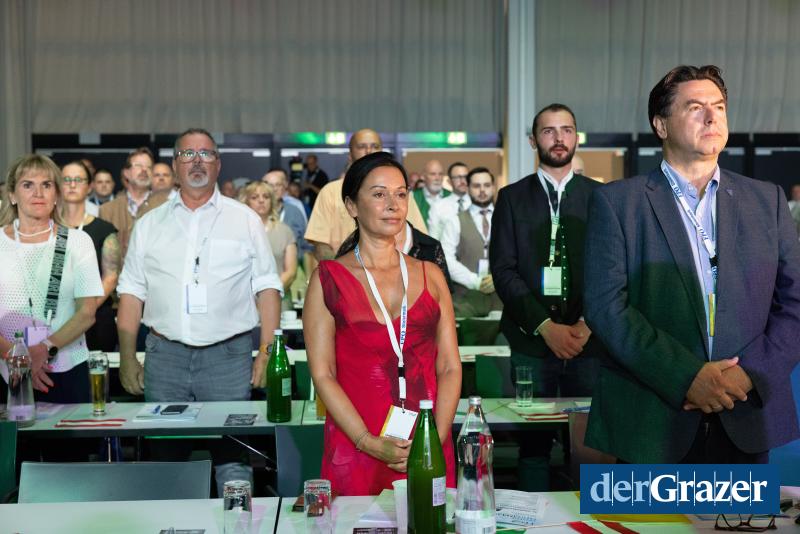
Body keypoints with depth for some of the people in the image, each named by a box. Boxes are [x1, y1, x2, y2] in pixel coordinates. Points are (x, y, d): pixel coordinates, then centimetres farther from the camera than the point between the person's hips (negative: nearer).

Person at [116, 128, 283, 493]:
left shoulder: (245, 220, 7)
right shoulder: (149, 224, 12)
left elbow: (267, 288, 3)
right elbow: (132, 292, 12)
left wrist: (267, 352, -5)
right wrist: (127, 356, 5)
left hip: (228, 356, -2)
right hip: (165, 355, 2)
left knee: (232, 456, -1)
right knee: (164, 456, 6)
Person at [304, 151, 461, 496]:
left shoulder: (430, 276, 9)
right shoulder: (329, 279, 0)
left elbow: (450, 367, 5)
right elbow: (323, 374, -5)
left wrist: (436, 439, -9)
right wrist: (370, 442, -15)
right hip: (357, 453, -2)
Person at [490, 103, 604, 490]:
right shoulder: (512, 197, 8)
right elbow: (503, 270, 0)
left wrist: (588, 323, -9)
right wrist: (545, 326, -10)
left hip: (589, 341, 1)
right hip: (532, 342, 0)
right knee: (534, 442, 3)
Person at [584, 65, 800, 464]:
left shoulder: (766, 199, 9)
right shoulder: (616, 202, -1)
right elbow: (605, 305, -9)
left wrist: (751, 373, -11)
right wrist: (686, 376, -17)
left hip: (746, 421, 3)